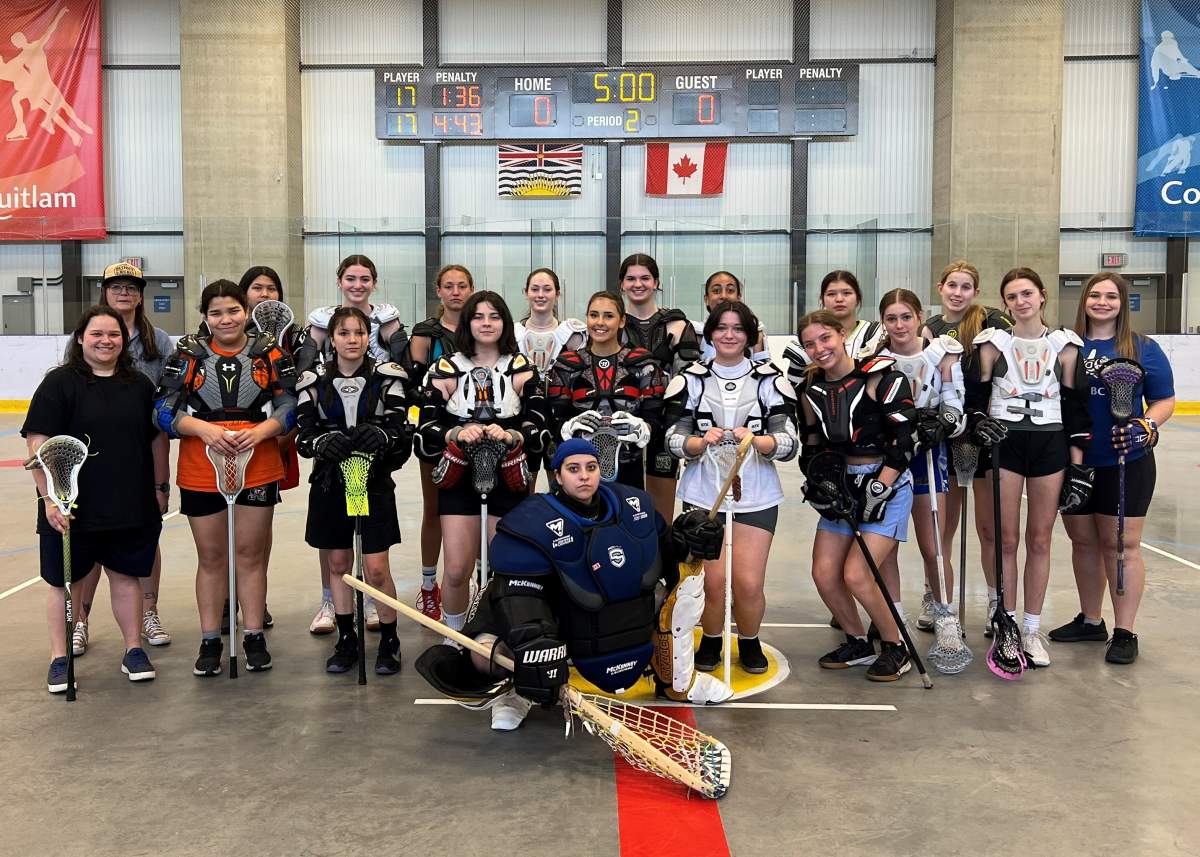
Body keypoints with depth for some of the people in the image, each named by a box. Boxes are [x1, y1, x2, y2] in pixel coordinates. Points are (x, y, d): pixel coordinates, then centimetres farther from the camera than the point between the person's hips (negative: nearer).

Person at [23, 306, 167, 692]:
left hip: (132, 506, 3)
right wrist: (49, 497, -14)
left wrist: (159, 488, 13)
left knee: (126, 575, 12)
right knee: (66, 582, 8)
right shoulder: (59, 383, -6)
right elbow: (39, 442, -10)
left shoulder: (140, 385, 7)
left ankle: (133, 650, 23)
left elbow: (157, 440, 14)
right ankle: (60, 658, 21)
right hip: (72, 508, -3)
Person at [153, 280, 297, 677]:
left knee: (251, 554, 9)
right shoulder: (189, 354, 1)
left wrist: (259, 431, -19)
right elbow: (164, 410, -5)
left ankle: (254, 637, 21)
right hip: (200, 473, 0)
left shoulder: (270, 353, 2)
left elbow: (291, 406, -2)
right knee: (210, 557, 10)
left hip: (258, 470, 0)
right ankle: (210, 641, 22)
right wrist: (205, 429, -21)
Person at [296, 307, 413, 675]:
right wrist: (323, 441, -26)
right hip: (330, 483, 3)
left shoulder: (387, 377, -3)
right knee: (338, 564, 12)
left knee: (376, 569, -3)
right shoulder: (314, 381, 2)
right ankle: (346, 640, 25)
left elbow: (401, 430, -8)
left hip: (375, 483, -2)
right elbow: (303, 436, -3)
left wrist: (381, 435, -30)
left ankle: (389, 640, 15)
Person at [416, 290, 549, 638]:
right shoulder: (446, 369, 3)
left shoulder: (522, 369, 3)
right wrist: (457, 433, -21)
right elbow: (425, 428, -2)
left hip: (508, 477, 0)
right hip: (459, 476, 0)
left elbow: (539, 431, -2)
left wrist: (509, 435, -22)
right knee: (457, 570, -3)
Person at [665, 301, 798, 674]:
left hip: (756, 496, 0)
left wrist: (754, 439, -22)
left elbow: (789, 444, -3)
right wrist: (703, 440, -19)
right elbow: (674, 441, 2)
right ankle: (710, 641, 27)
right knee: (713, 581, -2)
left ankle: (749, 642, 24)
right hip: (702, 494, 1)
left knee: (749, 584, -6)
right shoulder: (690, 379, 6)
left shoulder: (770, 379, 4)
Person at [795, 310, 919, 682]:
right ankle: (858, 645, 23)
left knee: (856, 574, -15)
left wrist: (879, 490, -18)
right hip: (842, 485, 7)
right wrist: (816, 481, -1)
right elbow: (812, 445, 16)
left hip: (887, 484, -6)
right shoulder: (811, 389, 6)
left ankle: (895, 649, 8)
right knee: (824, 573, 1)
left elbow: (903, 439, -14)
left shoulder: (881, 376, -12)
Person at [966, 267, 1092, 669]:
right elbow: (976, 398, 3)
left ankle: (1032, 629, 17)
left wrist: (1078, 466, 0)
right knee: (1006, 540, 2)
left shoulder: (1064, 345, 4)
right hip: (1003, 445, -1)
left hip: (1051, 448, 1)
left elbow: (1076, 407, 4)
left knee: (1040, 541, 7)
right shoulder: (993, 342, 2)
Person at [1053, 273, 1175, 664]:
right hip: (1074, 462, 3)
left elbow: (1165, 400, 4)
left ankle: (1124, 632, 9)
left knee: (1121, 544, -1)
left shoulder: (1143, 348, 1)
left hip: (1126, 463, -3)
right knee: (1083, 541, 12)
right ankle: (1090, 620, 27)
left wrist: (1146, 427, -15)